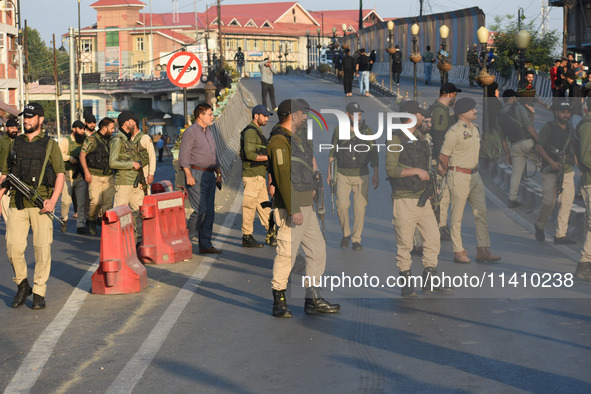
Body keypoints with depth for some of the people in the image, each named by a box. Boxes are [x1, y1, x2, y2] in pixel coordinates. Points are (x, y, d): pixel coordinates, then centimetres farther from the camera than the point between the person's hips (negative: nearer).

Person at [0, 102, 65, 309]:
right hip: (17, 204, 2)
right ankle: (22, 286, 18)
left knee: (42, 249, -3)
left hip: (41, 204, -2)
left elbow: (60, 174, 2)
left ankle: (39, 293, 8)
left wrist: (53, 200, -12)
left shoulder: (50, 144, 5)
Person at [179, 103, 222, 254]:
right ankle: (186, 239, -1)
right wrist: (188, 175, -21)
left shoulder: (209, 132, 19)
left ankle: (205, 245, 8)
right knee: (200, 210, -15)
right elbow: (184, 156, -13)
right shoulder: (190, 132, -8)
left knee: (209, 211, 5)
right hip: (196, 175, -9)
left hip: (209, 175, 9)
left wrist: (218, 173, 19)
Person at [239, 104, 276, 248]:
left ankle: (271, 236, 12)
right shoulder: (250, 131, -12)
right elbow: (249, 154, -22)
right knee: (249, 206, -5)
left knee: (264, 206, 10)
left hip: (259, 177, 10)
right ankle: (247, 237, 0)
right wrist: (270, 158, -21)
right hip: (252, 176, -10)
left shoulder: (257, 132, 21)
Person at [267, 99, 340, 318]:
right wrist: (293, 209, -24)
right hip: (292, 208, -10)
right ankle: (279, 303, 2)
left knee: (317, 250, 10)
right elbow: (282, 176, -20)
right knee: (287, 253, -6)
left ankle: (313, 300, 15)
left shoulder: (294, 139, 19)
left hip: (306, 207, 10)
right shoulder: (279, 140, -13)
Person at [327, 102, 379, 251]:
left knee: (360, 208, -2)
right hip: (343, 175, 0)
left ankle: (356, 240, 9)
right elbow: (332, 152, 10)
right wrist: (329, 172, 9)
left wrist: (376, 175, 3)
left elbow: (373, 153, 6)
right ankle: (346, 234, 13)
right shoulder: (339, 130, 1)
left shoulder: (367, 130, 1)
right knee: (342, 206, -11)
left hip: (361, 175, 0)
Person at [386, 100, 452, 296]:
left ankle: (429, 282, 14)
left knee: (433, 239, 5)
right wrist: (416, 171, -18)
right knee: (405, 244, 0)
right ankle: (407, 285, 10)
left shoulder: (421, 138, 14)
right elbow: (390, 169, -19)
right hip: (404, 200, -7)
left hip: (422, 198, 7)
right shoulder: (396, 139, -10)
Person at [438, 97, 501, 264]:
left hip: (475, 175, 8)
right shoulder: (454, 132, -13)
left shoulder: (475, 129, 12)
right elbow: (443, 156, -9)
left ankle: (482, 251, 5)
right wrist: (450, 172, 4)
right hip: (459, 177, -8)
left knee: (481, 213, 3)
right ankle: (458, 252, 7)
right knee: (457, 216, 0)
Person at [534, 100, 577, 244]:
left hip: (567, 170, 5)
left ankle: (560, 235, -1)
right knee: (549, 201, -10)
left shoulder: (571, 129, 15)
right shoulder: (548, 128, -3)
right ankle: (539, 226, 17)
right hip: (550, 171, -5)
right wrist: (551, 162, -18)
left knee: (567, 202, -4)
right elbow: (538, 147, -9)